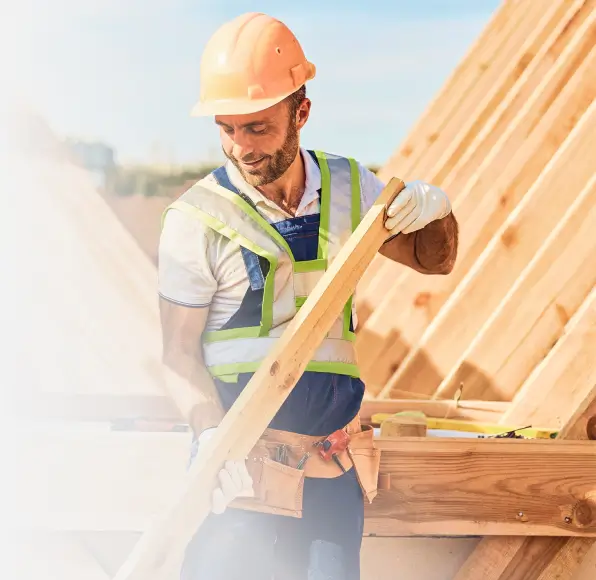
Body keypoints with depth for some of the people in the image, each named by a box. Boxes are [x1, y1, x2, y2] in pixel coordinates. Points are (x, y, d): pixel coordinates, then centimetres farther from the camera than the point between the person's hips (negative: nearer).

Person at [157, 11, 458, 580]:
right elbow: (179, 353, -5)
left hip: (335, 459, 4)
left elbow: (431, 259, 20)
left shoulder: (349, 188, 7)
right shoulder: (197, 219, -7)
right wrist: (213, 436, -21)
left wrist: (437, 209, -2)